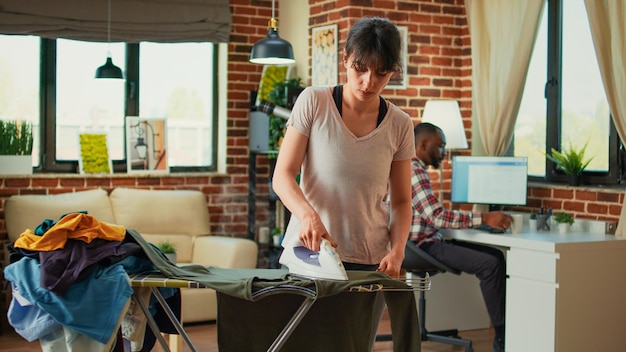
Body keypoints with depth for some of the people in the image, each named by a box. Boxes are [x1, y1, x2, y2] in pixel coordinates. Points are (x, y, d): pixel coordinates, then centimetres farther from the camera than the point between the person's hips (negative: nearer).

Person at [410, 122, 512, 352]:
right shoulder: (412, 171, -17)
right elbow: (437, 218, -25)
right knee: (489, 264, -18)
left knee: (496, 255, 5)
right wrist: (484, 218, -26)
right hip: (421, 246, -10)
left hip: (430, 240, 10)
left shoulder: (414, 169, 16)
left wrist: (478, 218, 14)